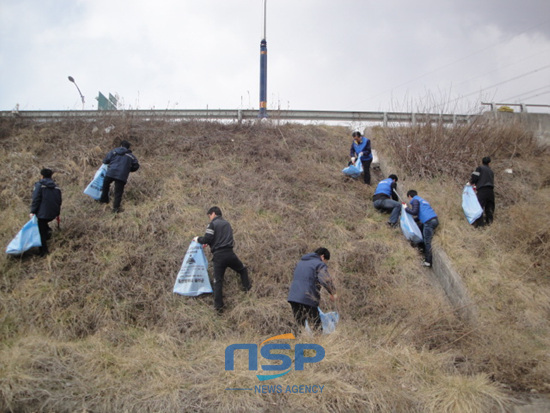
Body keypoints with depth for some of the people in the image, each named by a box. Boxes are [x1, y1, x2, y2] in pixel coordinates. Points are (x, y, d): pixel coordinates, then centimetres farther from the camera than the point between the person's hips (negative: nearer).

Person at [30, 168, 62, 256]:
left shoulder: (39, 185, -5)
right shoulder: (56, 186, 12)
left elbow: (36, 199, -12)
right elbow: (59, 201, 16)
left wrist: (32, 211, -10)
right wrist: (57, 213, 24)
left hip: (43, 212, -6)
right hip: (53, 214, 6)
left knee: (41, 232, 1)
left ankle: (44, 250, 0)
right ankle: (48, 230, 11)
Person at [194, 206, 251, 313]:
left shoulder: (212, 224, -1)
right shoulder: (227, 223, 20)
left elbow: (207, 239, -10)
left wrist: (198, 239, 10)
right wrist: (208, 242, 31)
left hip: (218, 256, -4)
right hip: (229, 253, 4)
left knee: (218, 281, 2)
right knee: (242, 269, 28)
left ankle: (218, 306, 0)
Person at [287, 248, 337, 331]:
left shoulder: (300, 262, 24)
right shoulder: (320, 264, -1)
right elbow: (325, 280, -18)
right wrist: (333, 293, -4)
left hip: (293, 297, 7)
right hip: (308, 299, -7)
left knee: (300, 326, 12)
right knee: (315, 326, -2)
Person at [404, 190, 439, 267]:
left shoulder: (415, 200, 3)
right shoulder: (421, 200, 30)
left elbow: (414, 212, -8)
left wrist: (406, 209, 7)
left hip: (429, 222, -9)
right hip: (434, 220, 9)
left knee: (427, 242, -7)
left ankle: (428, 262, -7)